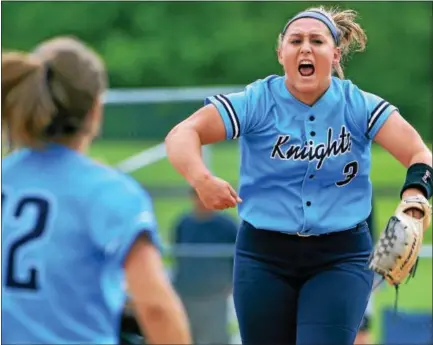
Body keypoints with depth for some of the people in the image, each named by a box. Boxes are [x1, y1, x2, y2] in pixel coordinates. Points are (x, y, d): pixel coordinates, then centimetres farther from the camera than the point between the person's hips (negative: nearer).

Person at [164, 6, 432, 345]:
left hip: (341, 259, -1)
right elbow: (181, 135, -16)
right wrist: (202, 180, -38)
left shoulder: (359, 106, -4)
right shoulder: (258, 103, -7)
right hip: (264, 258, 1)